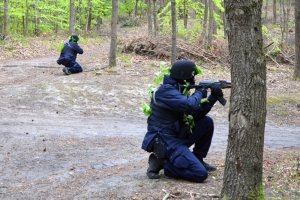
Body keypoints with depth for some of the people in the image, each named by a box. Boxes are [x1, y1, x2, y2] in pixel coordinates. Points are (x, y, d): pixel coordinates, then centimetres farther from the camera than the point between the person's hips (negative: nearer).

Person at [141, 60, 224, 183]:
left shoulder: (177, 90, 13)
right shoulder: (166, 91, -17)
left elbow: (197, 114, 14)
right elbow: (190, 105, -31)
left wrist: (213, 98, 2)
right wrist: (199, 93, -10)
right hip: (164, 143, -10)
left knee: (207, 122, 12)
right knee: (201, 174, -17)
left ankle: (197, 159, 19)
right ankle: (161, 163, -4)